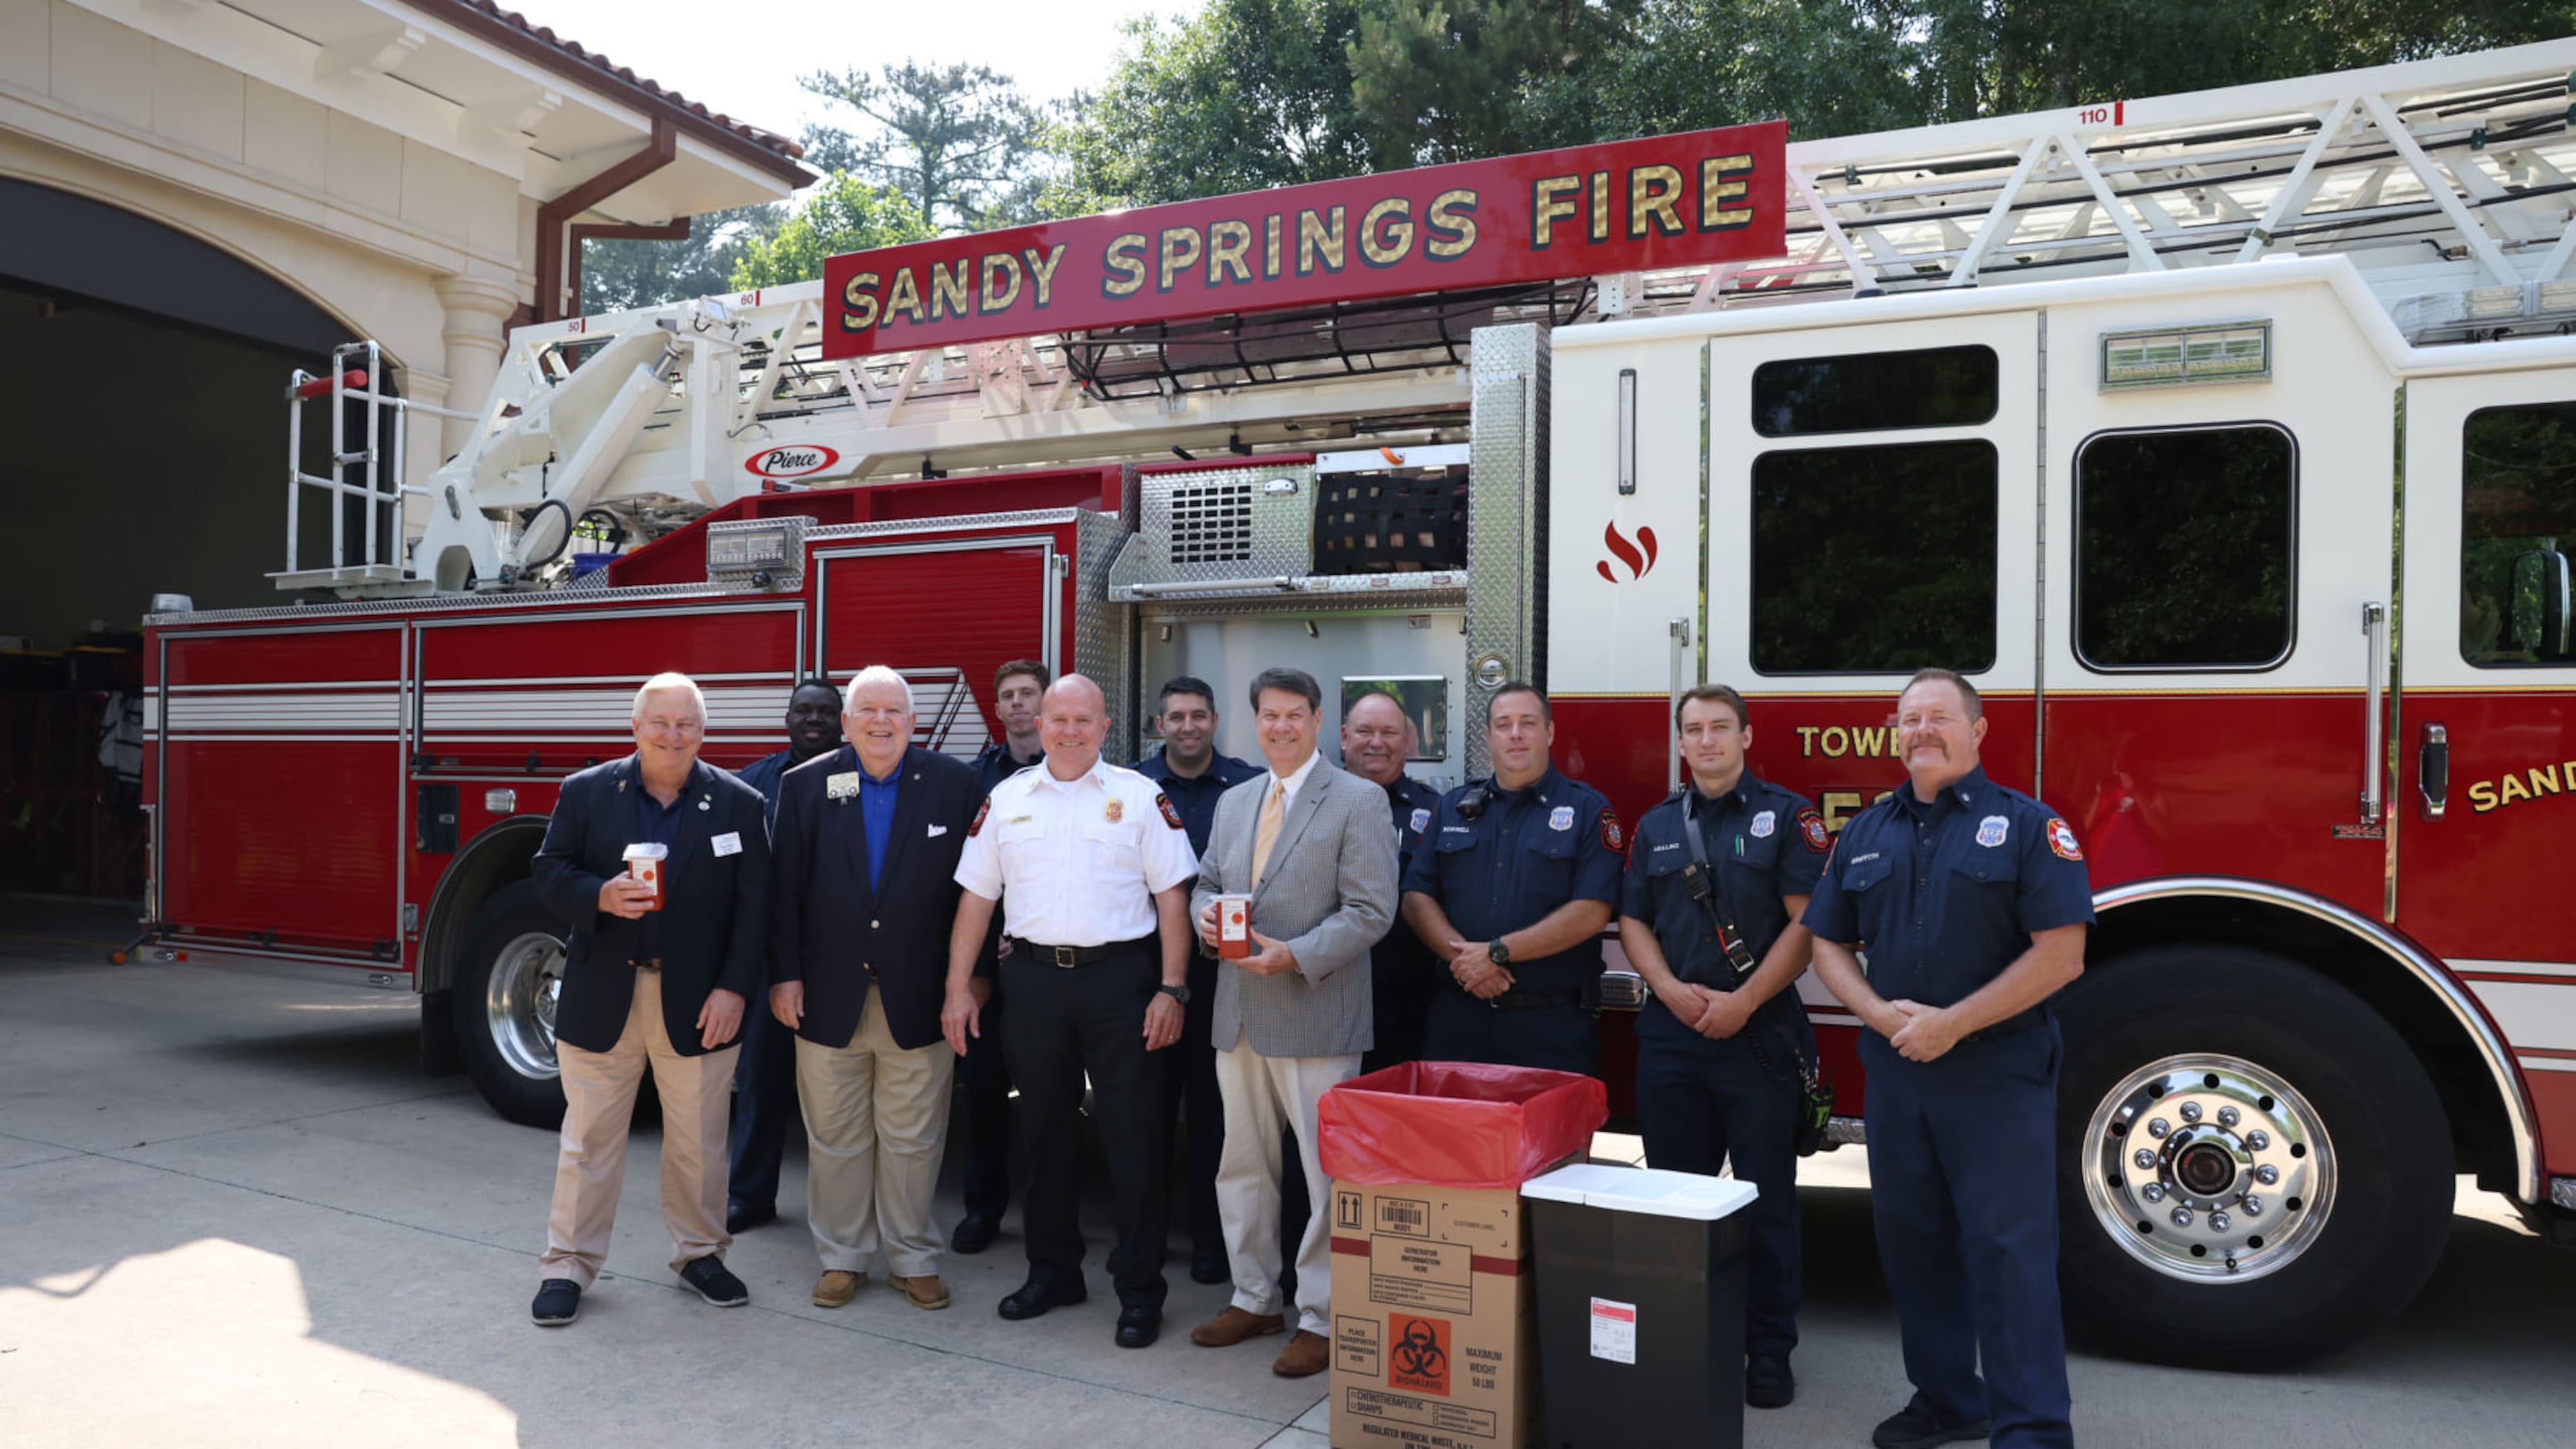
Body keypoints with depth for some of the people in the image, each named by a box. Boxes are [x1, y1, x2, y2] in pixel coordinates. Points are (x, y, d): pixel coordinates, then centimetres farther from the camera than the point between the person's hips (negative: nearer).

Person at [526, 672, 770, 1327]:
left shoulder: (739, 804, -1)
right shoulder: (586, 792, 2)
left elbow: (754, 905, -2)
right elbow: (549, 872, 1)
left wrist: (733, 988, -9)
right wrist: (600, 897, -20)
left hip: (697, 1001, 0)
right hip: (602, 995, 0)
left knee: (699, 1138, 11)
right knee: (590, 1134, 8)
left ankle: (700, 1252, 28)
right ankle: (568, 1264, 20)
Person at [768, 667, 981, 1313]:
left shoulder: (955, 785, -1)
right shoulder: (806, 785, 2)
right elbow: (784, 889, 1)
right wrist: (784, 975, -4)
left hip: (919, 998, -1)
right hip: (829, 996, 1)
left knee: (913, 1140, 8)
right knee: (835, 1138, 11)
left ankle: (913, 1259, 22)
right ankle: (842, 1257, 26)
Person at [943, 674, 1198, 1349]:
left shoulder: (1140, 797, 1)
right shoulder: (1006, 800, 9)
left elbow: (1172, 895, -2)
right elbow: (977, 899, 10)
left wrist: (1172, 989, -9)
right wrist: (958, 987, 4)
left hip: (1119, 975, -3)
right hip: (1034, 977, 3)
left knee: (1134, 1134, 0)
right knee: (1047, 1129, 13)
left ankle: (1139, 1290, 11)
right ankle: (1053, 1271, 28)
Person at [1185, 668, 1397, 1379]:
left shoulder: (1357, 801, -6)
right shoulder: (1234, 802, 14)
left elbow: (1371, 910, -11)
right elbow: (1207, 884, 19)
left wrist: (1295, 956, -20)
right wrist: (1206, 913, -5)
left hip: (1315, 1019, -6)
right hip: (1239, 1018, 6)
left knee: (1327, 1173, 0)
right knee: (1242, 1165, 15)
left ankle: (1321, 1320, 12)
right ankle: (1254, 1299, 29)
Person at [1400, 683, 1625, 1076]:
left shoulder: (1588, 809, 2)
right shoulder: (1453, 808, 14)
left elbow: (1592, 912, -9)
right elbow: (1416, 899, 7)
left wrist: (1498, 953, -13)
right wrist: (1461, 956, -11)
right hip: (1457, 1017, 3)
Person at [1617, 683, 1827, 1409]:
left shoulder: (1787, 816, -1)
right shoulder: (1657, 826, 12)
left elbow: (1806, 920, -8)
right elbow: (1633, 921, 10)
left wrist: (1745, 1000, -15)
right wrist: (1672, 989, -7)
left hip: (1761, 1030, -4)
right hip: (1671, 1031, 4)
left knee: (1766, 1195, 3)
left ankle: (1769, 1349, 14)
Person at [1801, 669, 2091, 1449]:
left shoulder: (2027, 824, -5)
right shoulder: (1866, 833, 10)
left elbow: (2061, 953, -13)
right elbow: (1829, 943, 12)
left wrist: (1952, 1024, -16)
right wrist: (1880, 1013, -7)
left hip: (1997, 1072, -5)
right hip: (1894, 1072, 5)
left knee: (2009, 1251, -4)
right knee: (1914, 1242, 13)